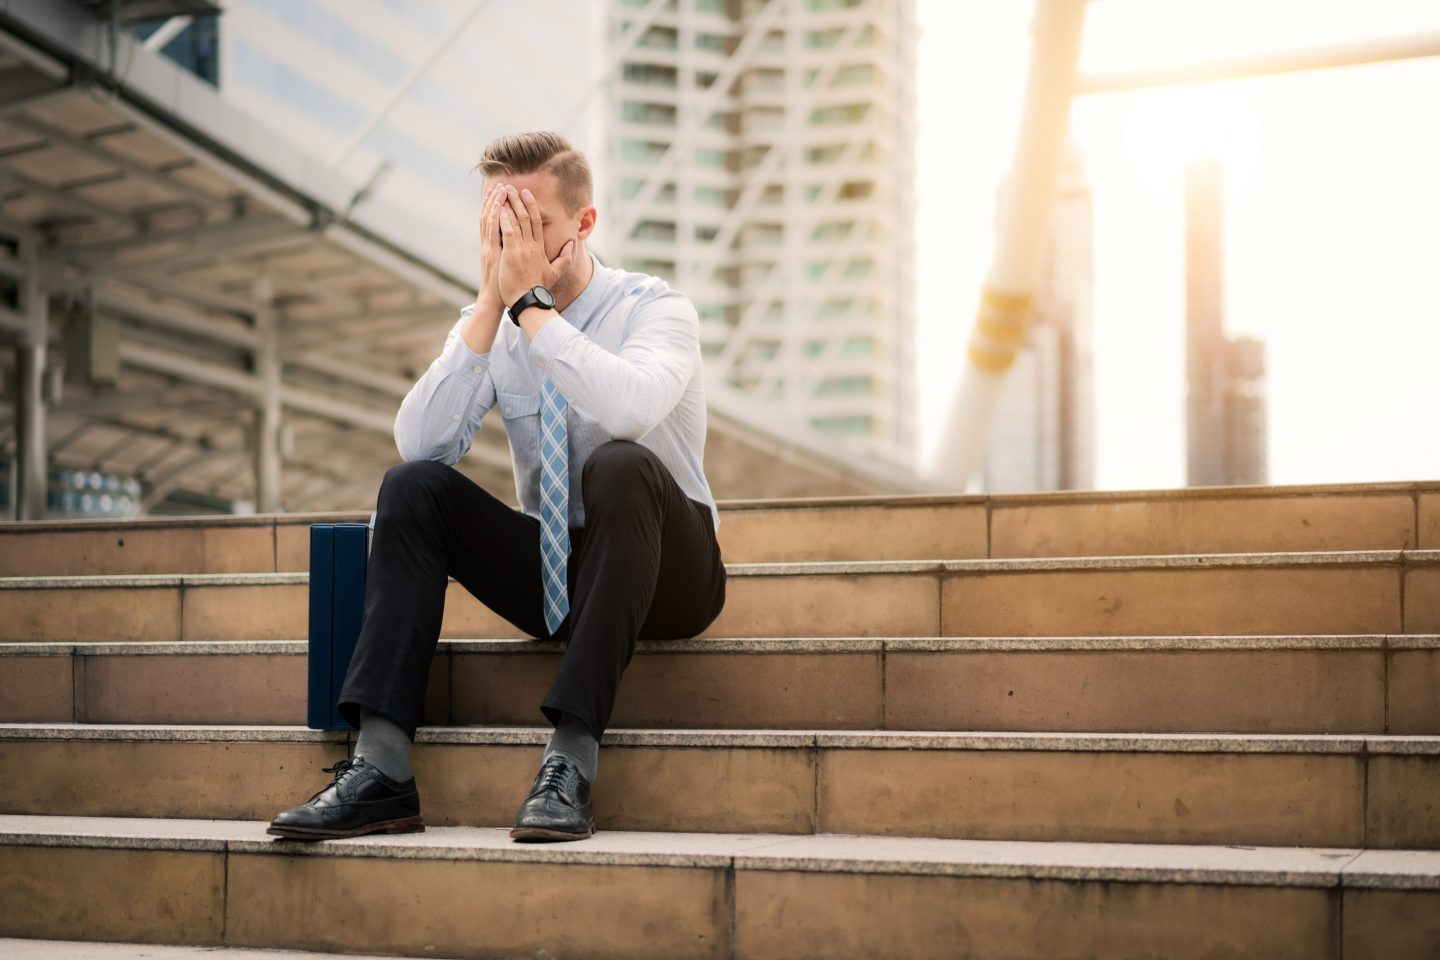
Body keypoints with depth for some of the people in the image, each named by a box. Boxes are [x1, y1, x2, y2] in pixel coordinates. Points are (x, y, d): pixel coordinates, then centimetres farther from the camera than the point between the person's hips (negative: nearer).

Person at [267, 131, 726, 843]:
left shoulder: (654, 307, -10)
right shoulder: (489, 325, 2)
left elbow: (628, 409, -34)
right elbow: (420, 441, -15)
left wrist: (532, 302, -27)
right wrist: (491, 300, -19)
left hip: (665, 575, -4)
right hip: (554, 572, 4)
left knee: (619, 464, -35)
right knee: (412, 484, -18)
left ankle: (572, 759, -37)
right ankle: (380, 770, -27)